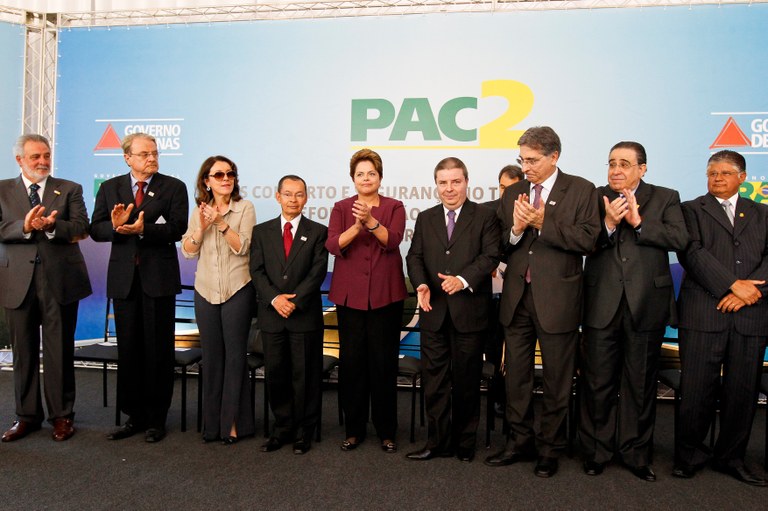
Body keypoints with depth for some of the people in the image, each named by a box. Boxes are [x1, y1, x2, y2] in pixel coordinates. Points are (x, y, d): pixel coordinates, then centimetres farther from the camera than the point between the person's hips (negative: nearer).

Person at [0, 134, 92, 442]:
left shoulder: (70, 190, 7)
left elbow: (81, 228, -5)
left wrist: (52, 225, -22)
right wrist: (25, 226, -20)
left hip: (60, 280, -1)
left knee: (60, 351, 5)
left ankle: (62, 415, 17)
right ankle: (27, 415, 24)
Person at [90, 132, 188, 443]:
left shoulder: (173, 187, 1)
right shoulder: (110, 188, 11)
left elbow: (177, 228, -10)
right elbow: (96, 229, 4)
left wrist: (143, 230, -23)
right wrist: (116, 226, -16)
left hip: (159, 278, -3)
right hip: (124, 279, 3)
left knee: (159, 350, 4)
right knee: (128, 350, 9)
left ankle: (156, 419, 16)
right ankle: (134, 416, 22)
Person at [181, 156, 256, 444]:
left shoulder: (244, 208, -3)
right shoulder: (199, 210, 9)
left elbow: (243, 247, -11)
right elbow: (187, 251, 4)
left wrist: (221, 223, -21)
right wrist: (201, 227, -12)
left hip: (237, 290, -4)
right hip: (206, 291, 4)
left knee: (235, 354, 0)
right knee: (211, 356, 9)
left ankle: (233, 421, 10)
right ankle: (213, 421, 21)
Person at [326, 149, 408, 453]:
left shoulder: (394, 207, 5)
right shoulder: (341, 208, 8)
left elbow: (393, 240, -12)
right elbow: (333, 245, -7)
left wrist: (370, 221, -28)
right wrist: (356, 226, -24)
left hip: (385, 294, -1)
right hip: (349, 294, 1)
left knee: (384, 361, 3)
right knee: (351, 360, 3)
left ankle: (386, 431, 16)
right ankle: (354, 429, 17)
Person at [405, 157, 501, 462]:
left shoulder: (484, 217, 2)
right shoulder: (425, 219, 13)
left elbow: (491, 255, -7)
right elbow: (415, 256, 8)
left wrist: (463, 279, -22)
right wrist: (421, 284, -12)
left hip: (469, 310, -3)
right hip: (434, 311, 3)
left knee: (466, 380, 8)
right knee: (434, 379, 6)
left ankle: (465, 442, 24)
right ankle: (438, 442, 18)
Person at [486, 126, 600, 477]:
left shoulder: (581, 191, -2)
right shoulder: (513, 193, 10)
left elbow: (587, 239, -13)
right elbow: (500, 245, 9)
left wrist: (543, 222, -18)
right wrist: (516, 230, -12)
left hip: (557, 299, -4)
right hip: (517, 297, 4)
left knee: (557, 380, 8)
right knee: (515, 376, 12)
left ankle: (550, 449, 24)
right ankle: (520, 442, 27)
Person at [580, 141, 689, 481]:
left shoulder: (665, 198, 6)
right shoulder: (595, 198, 6)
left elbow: (680, 239, -10)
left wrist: (638, 222, -16)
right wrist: (608, 224, -19)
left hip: (647, 303, 0)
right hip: (602, 303, 0)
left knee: (641, 384, 11)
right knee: (598, 383, 6)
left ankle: (636, 453, 25)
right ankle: (597, 451, 21)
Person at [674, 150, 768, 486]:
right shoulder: (692, 210, 10)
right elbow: (693, 253, -5)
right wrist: (732, 285, -14)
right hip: (704, 312, -3)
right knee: (697, 389, -2)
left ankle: (731, 458, 21)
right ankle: (689, 455, 14)